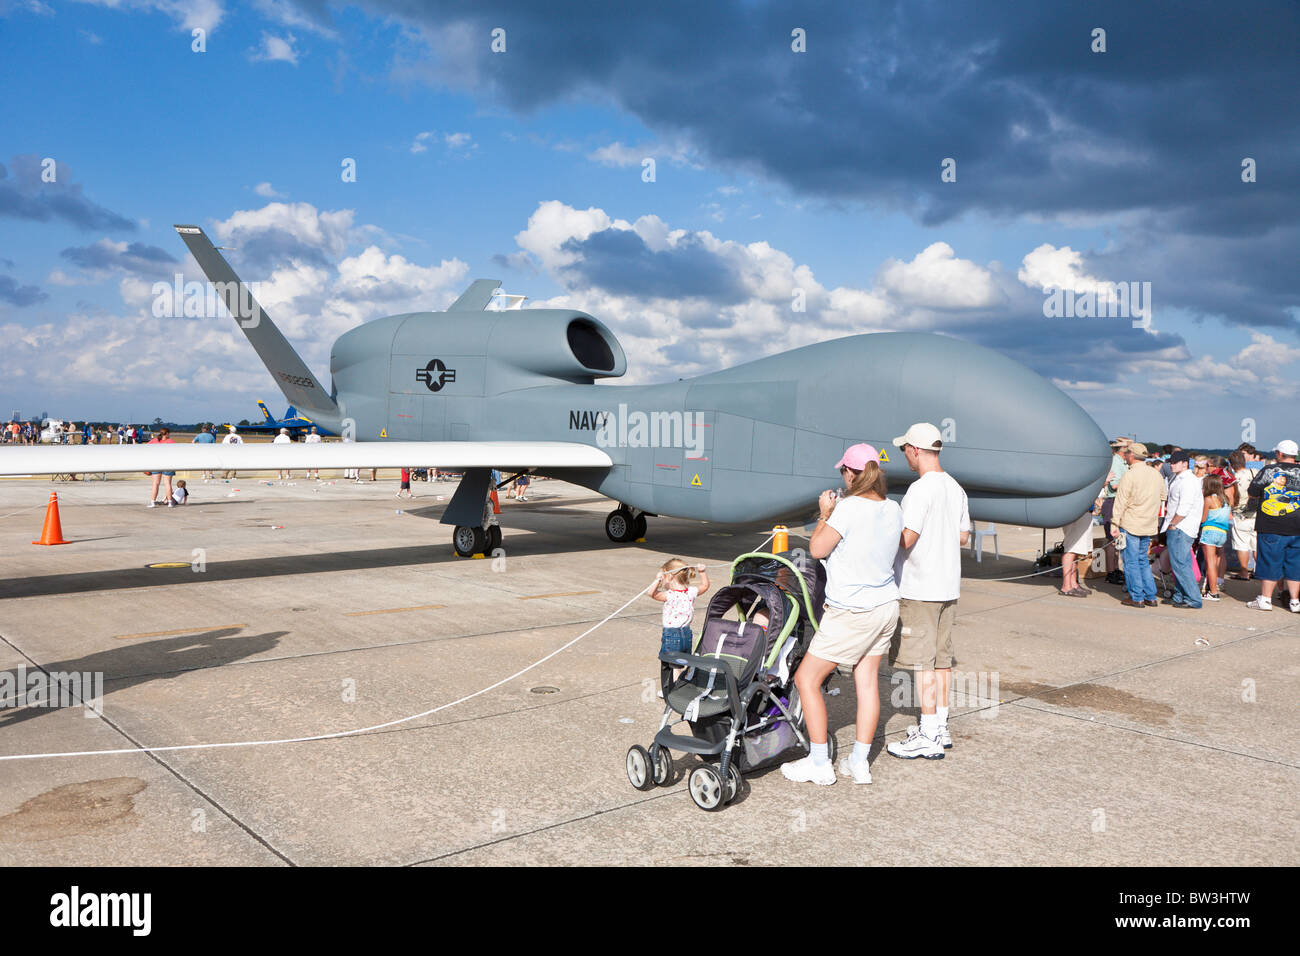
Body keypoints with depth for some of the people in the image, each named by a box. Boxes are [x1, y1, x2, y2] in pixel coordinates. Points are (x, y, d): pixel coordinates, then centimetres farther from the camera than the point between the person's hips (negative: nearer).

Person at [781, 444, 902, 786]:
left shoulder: (849, 507, -19)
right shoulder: (893, 509, 3)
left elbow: (817, 549, -15)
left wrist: (826, 513, 1)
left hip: (851, 613, -8)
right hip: (886, 606, 8)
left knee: (806, 679, 2)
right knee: (867, 681, 13)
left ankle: (820, 764, 7)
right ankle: (860, 763, 18)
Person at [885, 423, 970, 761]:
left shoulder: (921, 489, -18)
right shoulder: (955, 488, 10)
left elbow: (905, 539, -22)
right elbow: (963, 536, 16)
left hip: (920, 590, -9)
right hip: (948, 586, 9)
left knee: (922, 662, -3)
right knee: (941, 657, 14)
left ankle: (928, 737, 1)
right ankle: (940, 727, 22)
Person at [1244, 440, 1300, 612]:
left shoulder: (1268, 470, -7)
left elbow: (1252, 494, -3)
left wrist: (1261, 497, 18)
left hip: (1271, 528, -3)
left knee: (1270, 562, 5)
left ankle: (1265, 599, 9)